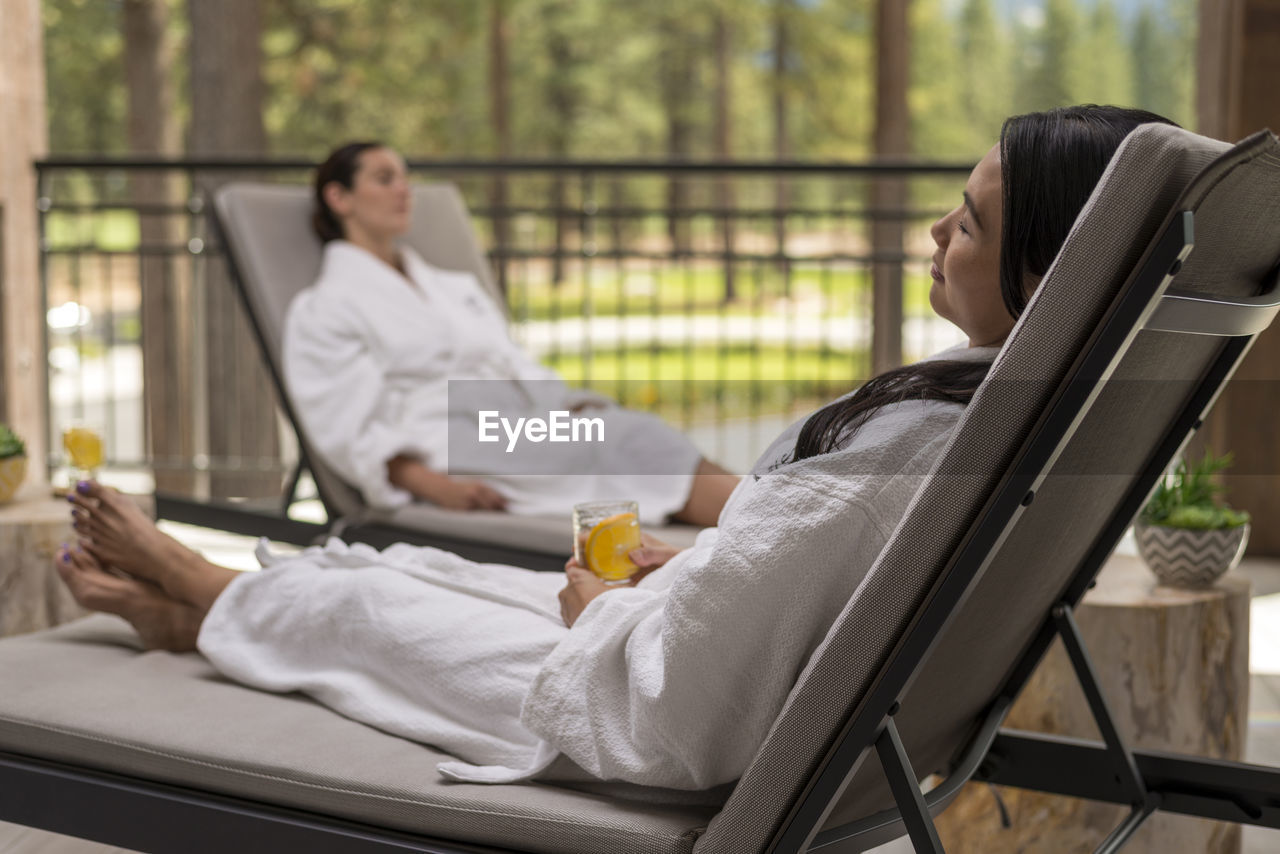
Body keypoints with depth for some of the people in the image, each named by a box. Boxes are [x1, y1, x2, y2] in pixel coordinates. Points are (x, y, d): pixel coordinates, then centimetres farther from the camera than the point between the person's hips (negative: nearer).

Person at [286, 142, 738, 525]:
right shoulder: (323, 310, 7)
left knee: (638, 432, -26)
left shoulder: (455, 286, 28)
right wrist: (437, 485, -21)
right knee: (619, 445, -30)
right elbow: (350, 432, -4)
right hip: (452, 444, -6)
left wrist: (568, 406, -2)